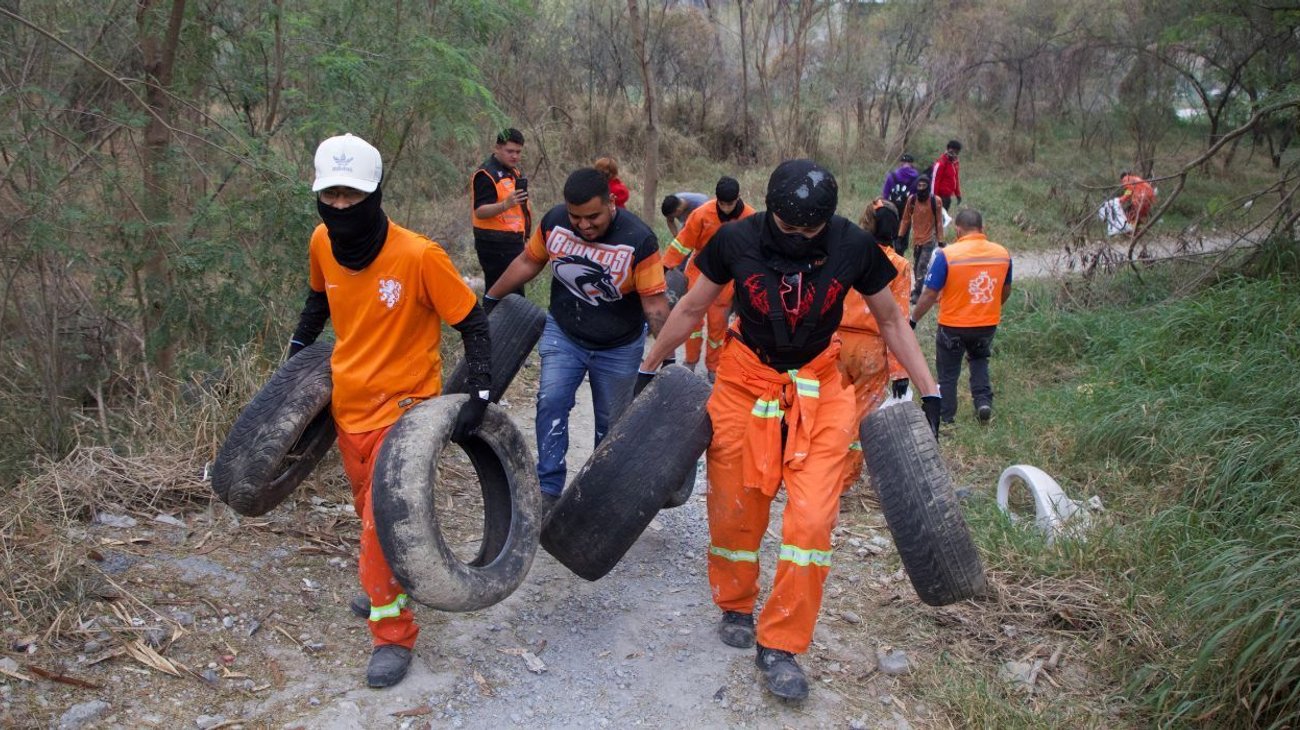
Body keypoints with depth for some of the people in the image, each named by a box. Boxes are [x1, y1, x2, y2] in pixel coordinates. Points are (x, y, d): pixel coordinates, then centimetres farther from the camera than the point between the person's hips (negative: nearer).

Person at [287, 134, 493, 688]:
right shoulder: (322, 243, -5)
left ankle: (392, 634, 11)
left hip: (403, 402, -6)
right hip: (347, 400, 6)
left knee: (384, 518, -7)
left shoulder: (419, 256, -23)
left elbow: (473, 324, -15)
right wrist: (297, 350, 17)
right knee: (367, 508, 20)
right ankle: (387, 585, 46)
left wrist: (481, 394, -23)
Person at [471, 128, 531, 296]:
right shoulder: (486, 174, -15)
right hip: (495, 244, -10)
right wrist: (505, 204, -37)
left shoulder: (513, 171, 15)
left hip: (511, 241, 10)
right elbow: (480, 211, -23)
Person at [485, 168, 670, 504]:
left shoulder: (638, 239, -26)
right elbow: (528, 262, 2)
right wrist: (491, 298, 9)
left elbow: (655, 305, -22)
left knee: (610, 422, 11)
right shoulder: (553, 221, -15)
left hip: (618, 348, -2)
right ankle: (549, 488, -6)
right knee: (551, 402, -14)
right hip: (563, 333, 2)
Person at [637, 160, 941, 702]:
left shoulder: (853, 247, -12)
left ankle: (780, 645, 8)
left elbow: (890, 319, 2)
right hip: (745, 382, 0)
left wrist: (929, 392, -1)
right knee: (733, 510, 7)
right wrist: (648, 368, 8)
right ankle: (736, 606, 37)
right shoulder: (736, 240, -14)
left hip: (818, 390, 0)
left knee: (812, 519, -9)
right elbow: (692, 307, 2)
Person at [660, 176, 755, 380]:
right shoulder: (702, 214, -18)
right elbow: (683, 242, -11)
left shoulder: (750, 218, -14)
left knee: (718, 322, 5)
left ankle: (713, 368, 18)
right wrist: (665, 267, -9)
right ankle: (690, 361, 13)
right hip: (700, 270, 0)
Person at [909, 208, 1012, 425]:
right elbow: (1006, 291, 10)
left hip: (953, 326, -4)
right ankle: (984, 400, 12)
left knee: (948, 373, 14)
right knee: (979, 360, 29)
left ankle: (945, 418, 24)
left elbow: (930, 295, -16)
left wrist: (913, 320, -3)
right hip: (988, 325, 4)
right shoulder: (1002, 253, -4)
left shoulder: (947, 255, -19)